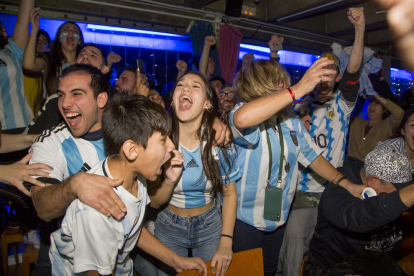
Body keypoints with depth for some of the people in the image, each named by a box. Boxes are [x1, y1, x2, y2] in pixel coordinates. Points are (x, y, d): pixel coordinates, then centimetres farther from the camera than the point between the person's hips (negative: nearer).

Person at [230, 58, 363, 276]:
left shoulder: (292, 122, 5)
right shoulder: (242, 112, -17)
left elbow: (312, 156, 10)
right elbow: (242, 119, -43)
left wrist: (345, 183, -4)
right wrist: (299, 89, -40)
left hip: (278, 219, 6)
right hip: (245, 218, -6)